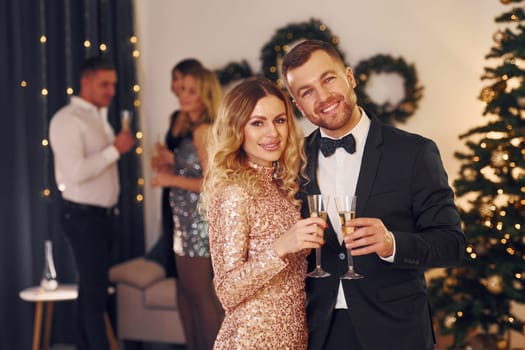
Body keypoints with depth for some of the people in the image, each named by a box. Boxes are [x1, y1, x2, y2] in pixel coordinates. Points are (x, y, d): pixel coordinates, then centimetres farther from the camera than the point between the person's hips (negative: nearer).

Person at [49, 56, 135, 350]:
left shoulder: (99, 117, 14)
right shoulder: (67, 119, -13)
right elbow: (76, 171, -24)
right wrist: (115, 149, -21)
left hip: (104, 214, 8)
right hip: (84, 217, -8)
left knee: (92, 289, 13)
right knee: (95, 291, -5)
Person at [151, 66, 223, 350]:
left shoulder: (204, 131, -15)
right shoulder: (189, 130, 13)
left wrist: (172, 180, -14)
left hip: (198, 220, -10)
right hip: (186, 220, 10)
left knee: (200, 294, -1)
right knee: (186, 293, 14)